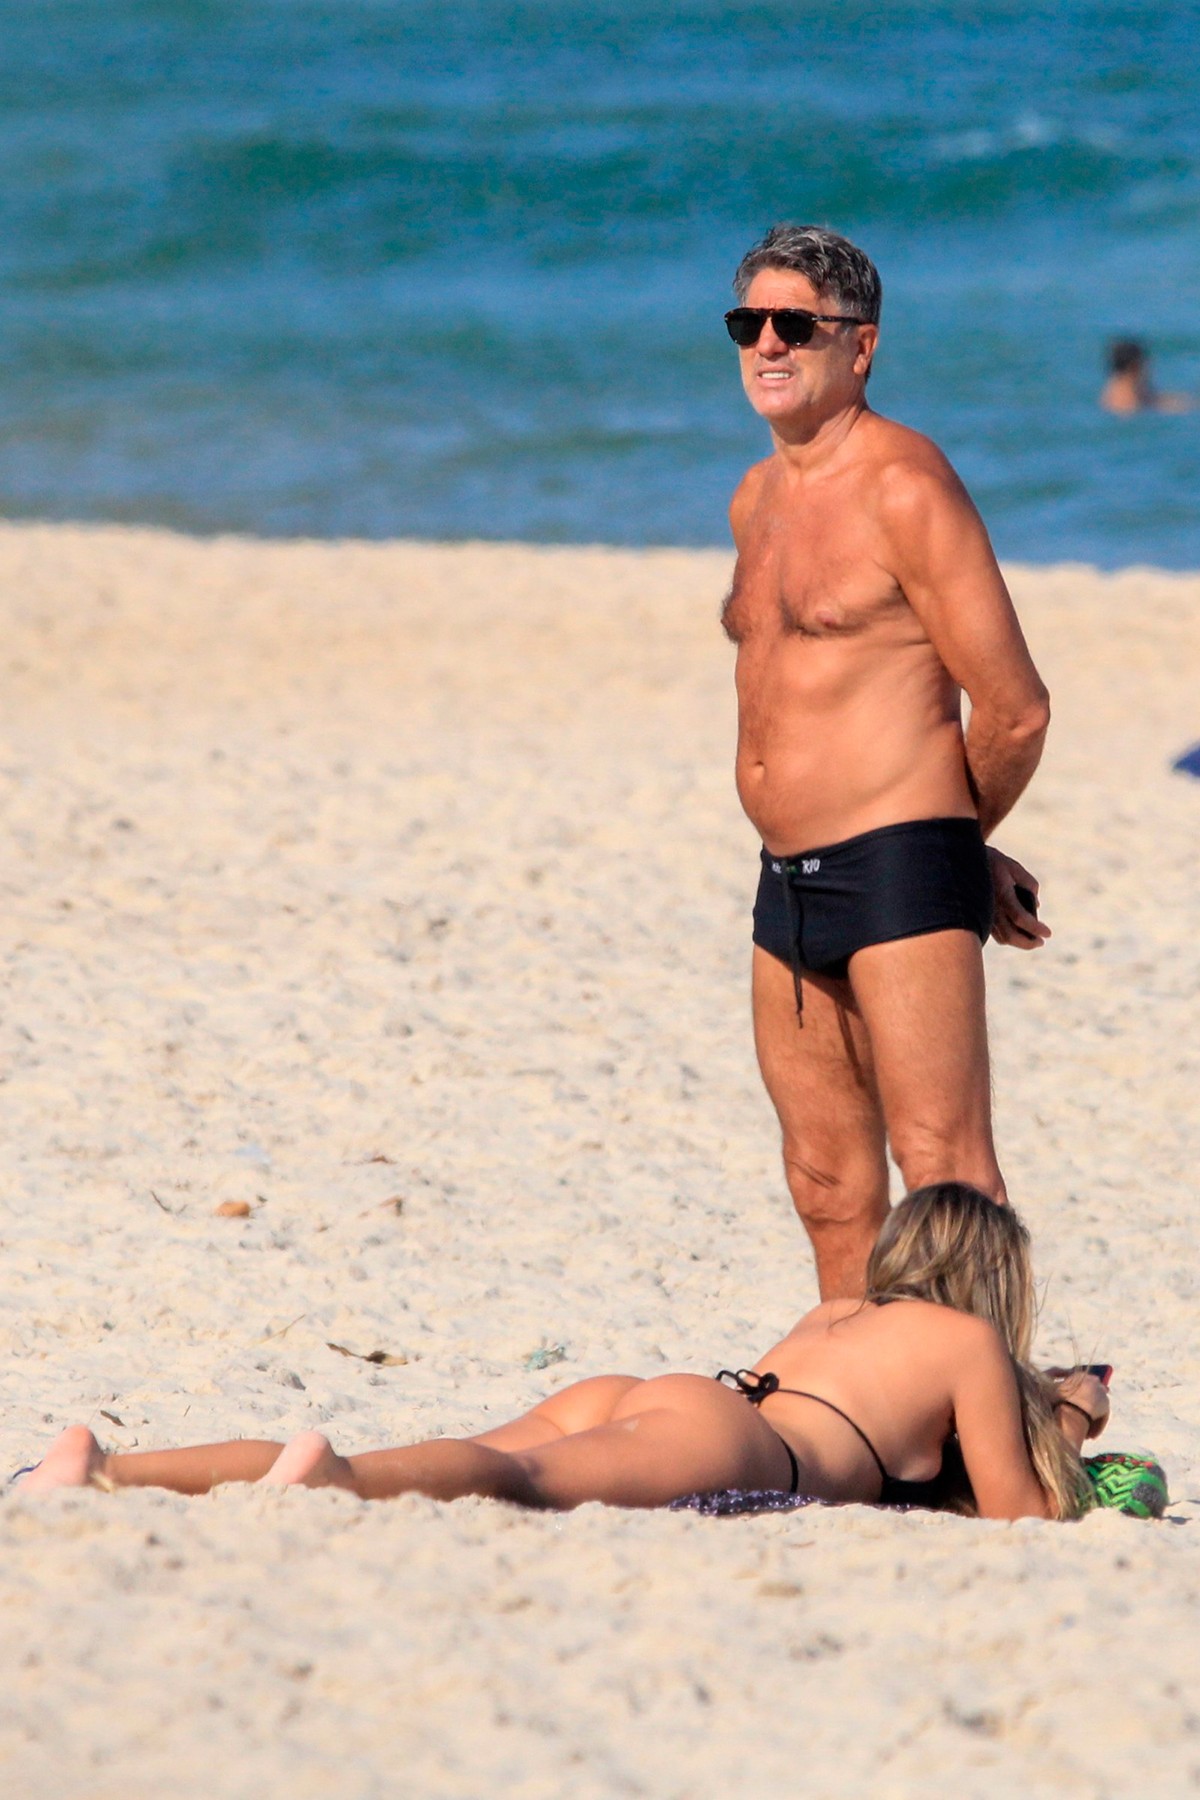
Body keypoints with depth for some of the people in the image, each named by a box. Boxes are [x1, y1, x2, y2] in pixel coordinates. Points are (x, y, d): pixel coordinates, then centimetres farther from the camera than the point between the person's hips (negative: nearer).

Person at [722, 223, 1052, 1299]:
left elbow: (1015, 709, -10)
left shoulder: (903, 485, -10)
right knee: (830, 1186, 10)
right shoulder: (759, 500, 16)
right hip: (791, 884, 9)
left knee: (944, 1174, -12)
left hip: (901, 874, -9)